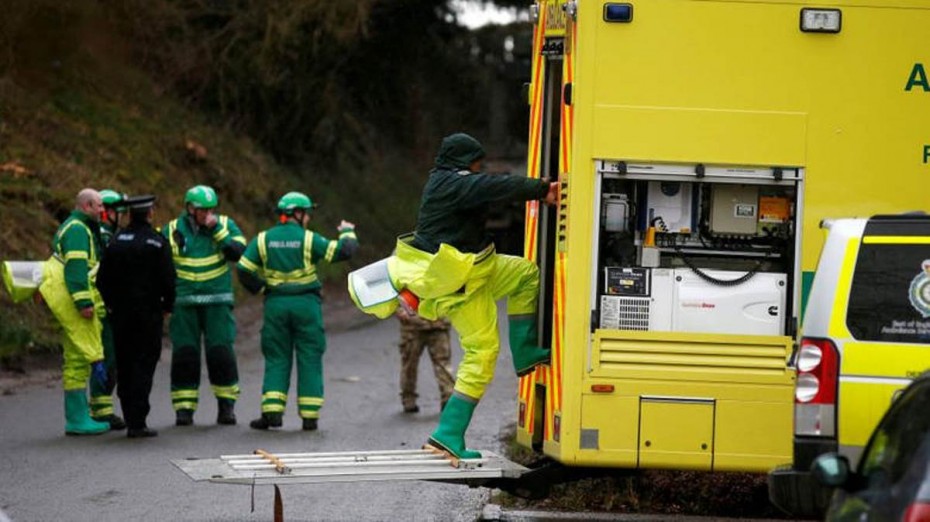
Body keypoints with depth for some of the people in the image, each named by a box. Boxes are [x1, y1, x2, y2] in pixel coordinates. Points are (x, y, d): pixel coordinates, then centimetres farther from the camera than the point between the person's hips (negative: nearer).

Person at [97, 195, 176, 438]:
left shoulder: (116, 241, 4)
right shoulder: (157, 242, -8)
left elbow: (102, 279, 5)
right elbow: (168, 279, -10)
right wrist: (167, 306, 4)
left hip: (120, 312, 4)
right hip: (148, 312, -4)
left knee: (124, 366, 11)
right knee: (144, 364, -3)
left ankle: (131, 420, 14)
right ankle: (137, 423, -10)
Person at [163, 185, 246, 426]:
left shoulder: (225, 225, 3)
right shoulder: (172, 230, 3)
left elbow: (238, 252, -12)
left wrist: (216, 229, -15)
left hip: (217, 300, -1)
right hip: (183, 303, 1)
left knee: (221, 352, -4)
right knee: (184, 354, -1)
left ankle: (226, 404, 9)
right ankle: (184, 407, 6)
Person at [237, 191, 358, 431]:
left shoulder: (263, 239, 2)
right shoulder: (309, 239, -6)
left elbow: (244, 269, -2)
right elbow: (343, 251, -7)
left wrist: (260, 288, 12)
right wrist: (347, 233, 13)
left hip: (275, 304, 2)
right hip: (306, 304, -2)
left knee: (276, 359, 8)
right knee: (310, 360, 5)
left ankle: (272, 411, -5)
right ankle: (309, 416, 3)